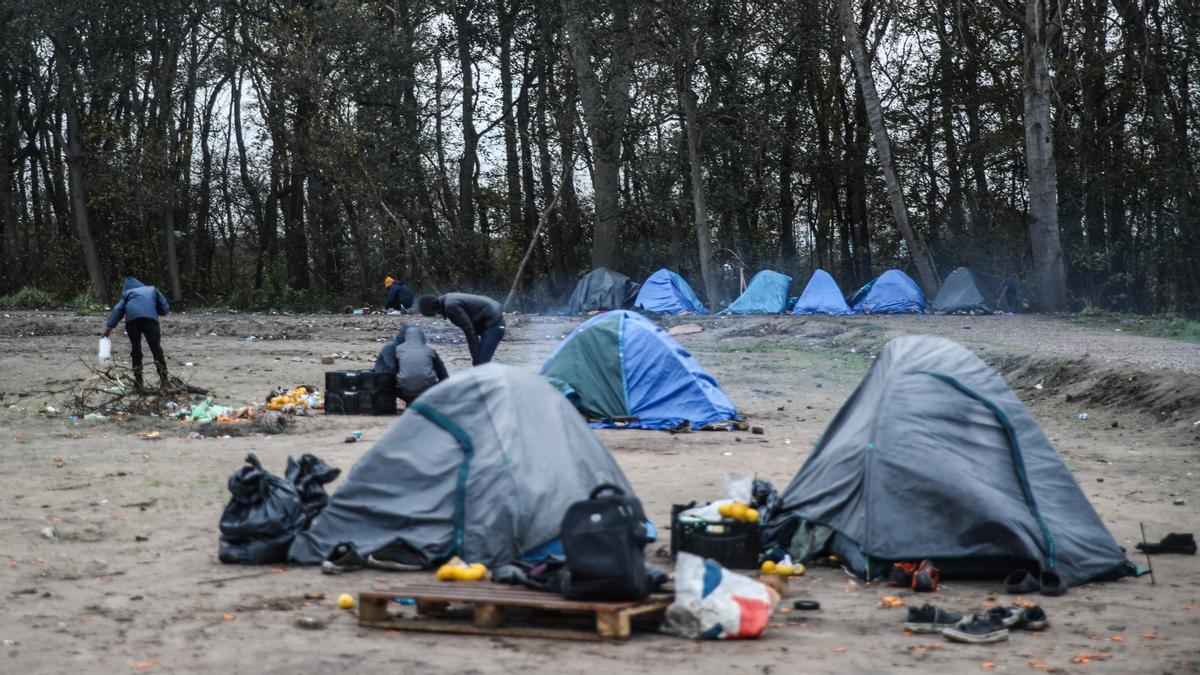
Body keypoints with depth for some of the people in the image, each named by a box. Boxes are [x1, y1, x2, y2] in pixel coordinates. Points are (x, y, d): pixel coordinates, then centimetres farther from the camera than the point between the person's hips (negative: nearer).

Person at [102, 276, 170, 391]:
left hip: (132, 318, 1)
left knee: (135, 350, 13)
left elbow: (118, 309, 15)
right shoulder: (152, 290, 34)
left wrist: (109, 326, 9)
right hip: (150, 317, -1)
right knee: (156, 349, 6)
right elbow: (165, 308, 25)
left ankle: (138, 382, 12)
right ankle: (163, 381, 2)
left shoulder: (128, 294, 32)